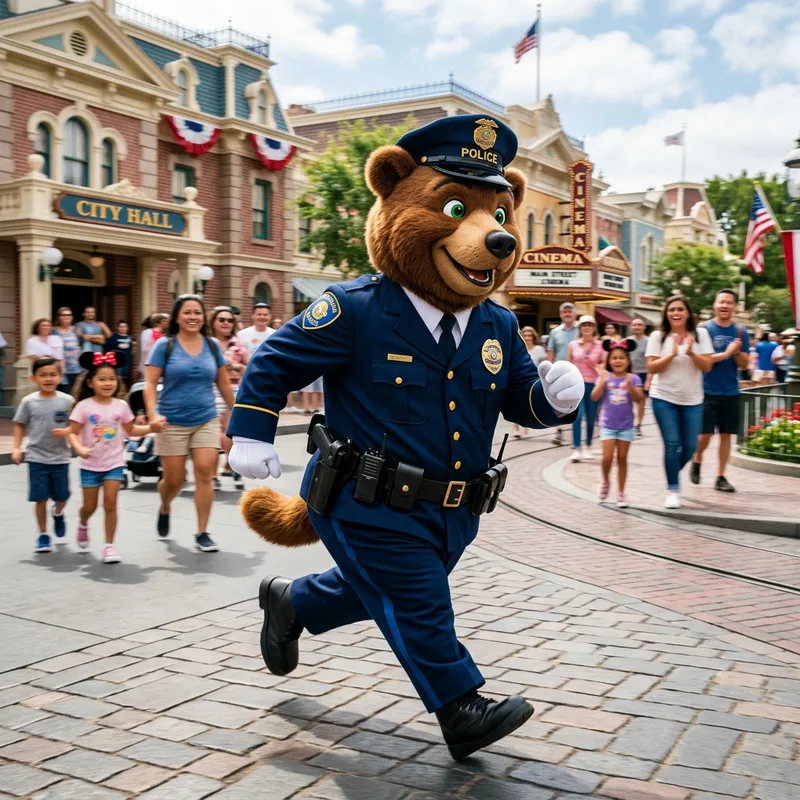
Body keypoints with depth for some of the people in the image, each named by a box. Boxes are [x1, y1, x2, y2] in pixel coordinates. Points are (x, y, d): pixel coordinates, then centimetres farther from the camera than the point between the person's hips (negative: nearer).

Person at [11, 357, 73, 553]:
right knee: (40, 498, 1)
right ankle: (42, 535, 16)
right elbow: (20, 425, 5)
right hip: (36, 457, -1)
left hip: (60, 458, 1)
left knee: (61, 496, 10)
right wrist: (16, 447, -4)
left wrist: (66, 431, -20)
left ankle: (58, 514, 45)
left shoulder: (66, 400, -5)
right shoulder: (29, 401, -4)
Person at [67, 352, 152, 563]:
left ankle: (109, 545, 3)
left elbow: (131, 430, 11)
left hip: (114, 463, 1)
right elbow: (73, 433, -10)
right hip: (91, 465, -1)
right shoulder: (84, 406, -10)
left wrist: (151, 427, -3)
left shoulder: (121, 406, -1)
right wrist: (79, 449, -28)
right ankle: (83, 524, 45)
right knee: (90, 506, 10)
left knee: (110, 504, -7)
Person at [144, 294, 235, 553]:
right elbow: (150, 383, -9)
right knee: (174, 480, 5)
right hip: (173, 422, -2)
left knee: (205, 474, -9)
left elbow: (223, 383, 12)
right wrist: (152, 413, -23)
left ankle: (202, 533, 2)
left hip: (207, 420, 2)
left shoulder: (212, 346, 4)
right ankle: (164, 508, 40)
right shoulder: (164, 345, -5)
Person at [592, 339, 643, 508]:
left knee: (622, 459, 6)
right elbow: (595, 397, -11)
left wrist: (630, 385, -25)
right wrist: (602, 382, -22)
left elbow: (639, 399, -12)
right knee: (607, 458, -9)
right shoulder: (605, 377, -2)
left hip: (626, 426, 1)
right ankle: (605, 482, 20)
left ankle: (621, 493, 14)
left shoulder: (633, 379, -3)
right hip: (608, 425, 0)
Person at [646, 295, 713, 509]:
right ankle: (673, 490, 4)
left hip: (693, 400, 2)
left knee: (689, 447, 6)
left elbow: (707, 366, -4)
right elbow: (652, 368, -7)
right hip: (664, 398, -2)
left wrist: (691, 353, -21)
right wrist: (672, 354, -19)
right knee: (672, 444, -6)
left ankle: (673, 474, 34)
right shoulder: (658, 336, -2)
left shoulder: (700, 334, 0)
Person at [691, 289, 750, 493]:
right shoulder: (704, 329, -5)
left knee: (726, 434, 6)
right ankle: (697, 460, 27)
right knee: (705, 433, -3)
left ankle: (721, 477, 14)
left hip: (731, 392, 3)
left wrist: (737, 352, -17)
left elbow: (744, 364, 3)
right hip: (707, 391, -3)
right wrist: (726, 354, -22)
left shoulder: (741, 331, 6)